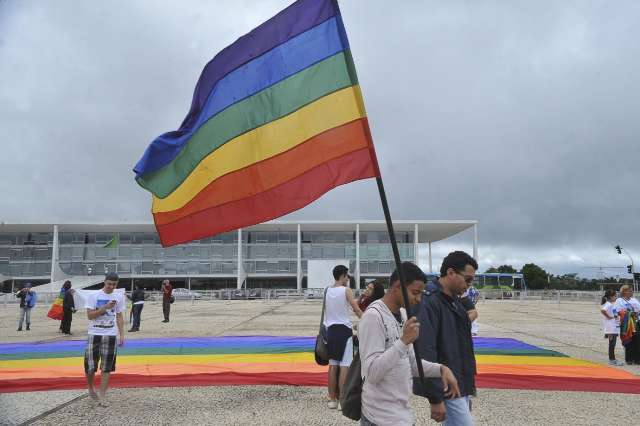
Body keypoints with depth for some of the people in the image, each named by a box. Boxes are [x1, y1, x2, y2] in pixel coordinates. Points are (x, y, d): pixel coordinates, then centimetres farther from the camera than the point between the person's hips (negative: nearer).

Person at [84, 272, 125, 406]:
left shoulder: (119, 297, 3)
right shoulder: (93, 296, -6)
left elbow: (119, 317, 9)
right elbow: (90, 315, -10)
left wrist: (122, 334, 1)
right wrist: (105, 307, -21)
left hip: (111, 335, 2)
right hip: (94, 334, -2)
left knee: (107, 368, 1)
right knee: (90, 366, 3)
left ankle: (102, 396, 8)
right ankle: (90, 388, 31)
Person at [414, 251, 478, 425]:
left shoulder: (455, 301, 11)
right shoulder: (430, 303, -19)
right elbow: (426, 353, -23)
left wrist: (468, 386, 17)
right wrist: (435, 398, -22)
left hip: (461, 385, 9)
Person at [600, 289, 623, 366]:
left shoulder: (611, 304, 15)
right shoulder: (608, 304, -16)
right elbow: (602, 310, -36)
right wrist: (609, 317, -23)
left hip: (615, 327, 9)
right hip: (611, 328, -9)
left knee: (612, 344, 13)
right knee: (612, 343, -4)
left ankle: (612, 359, 19)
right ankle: (612, 359, 2)